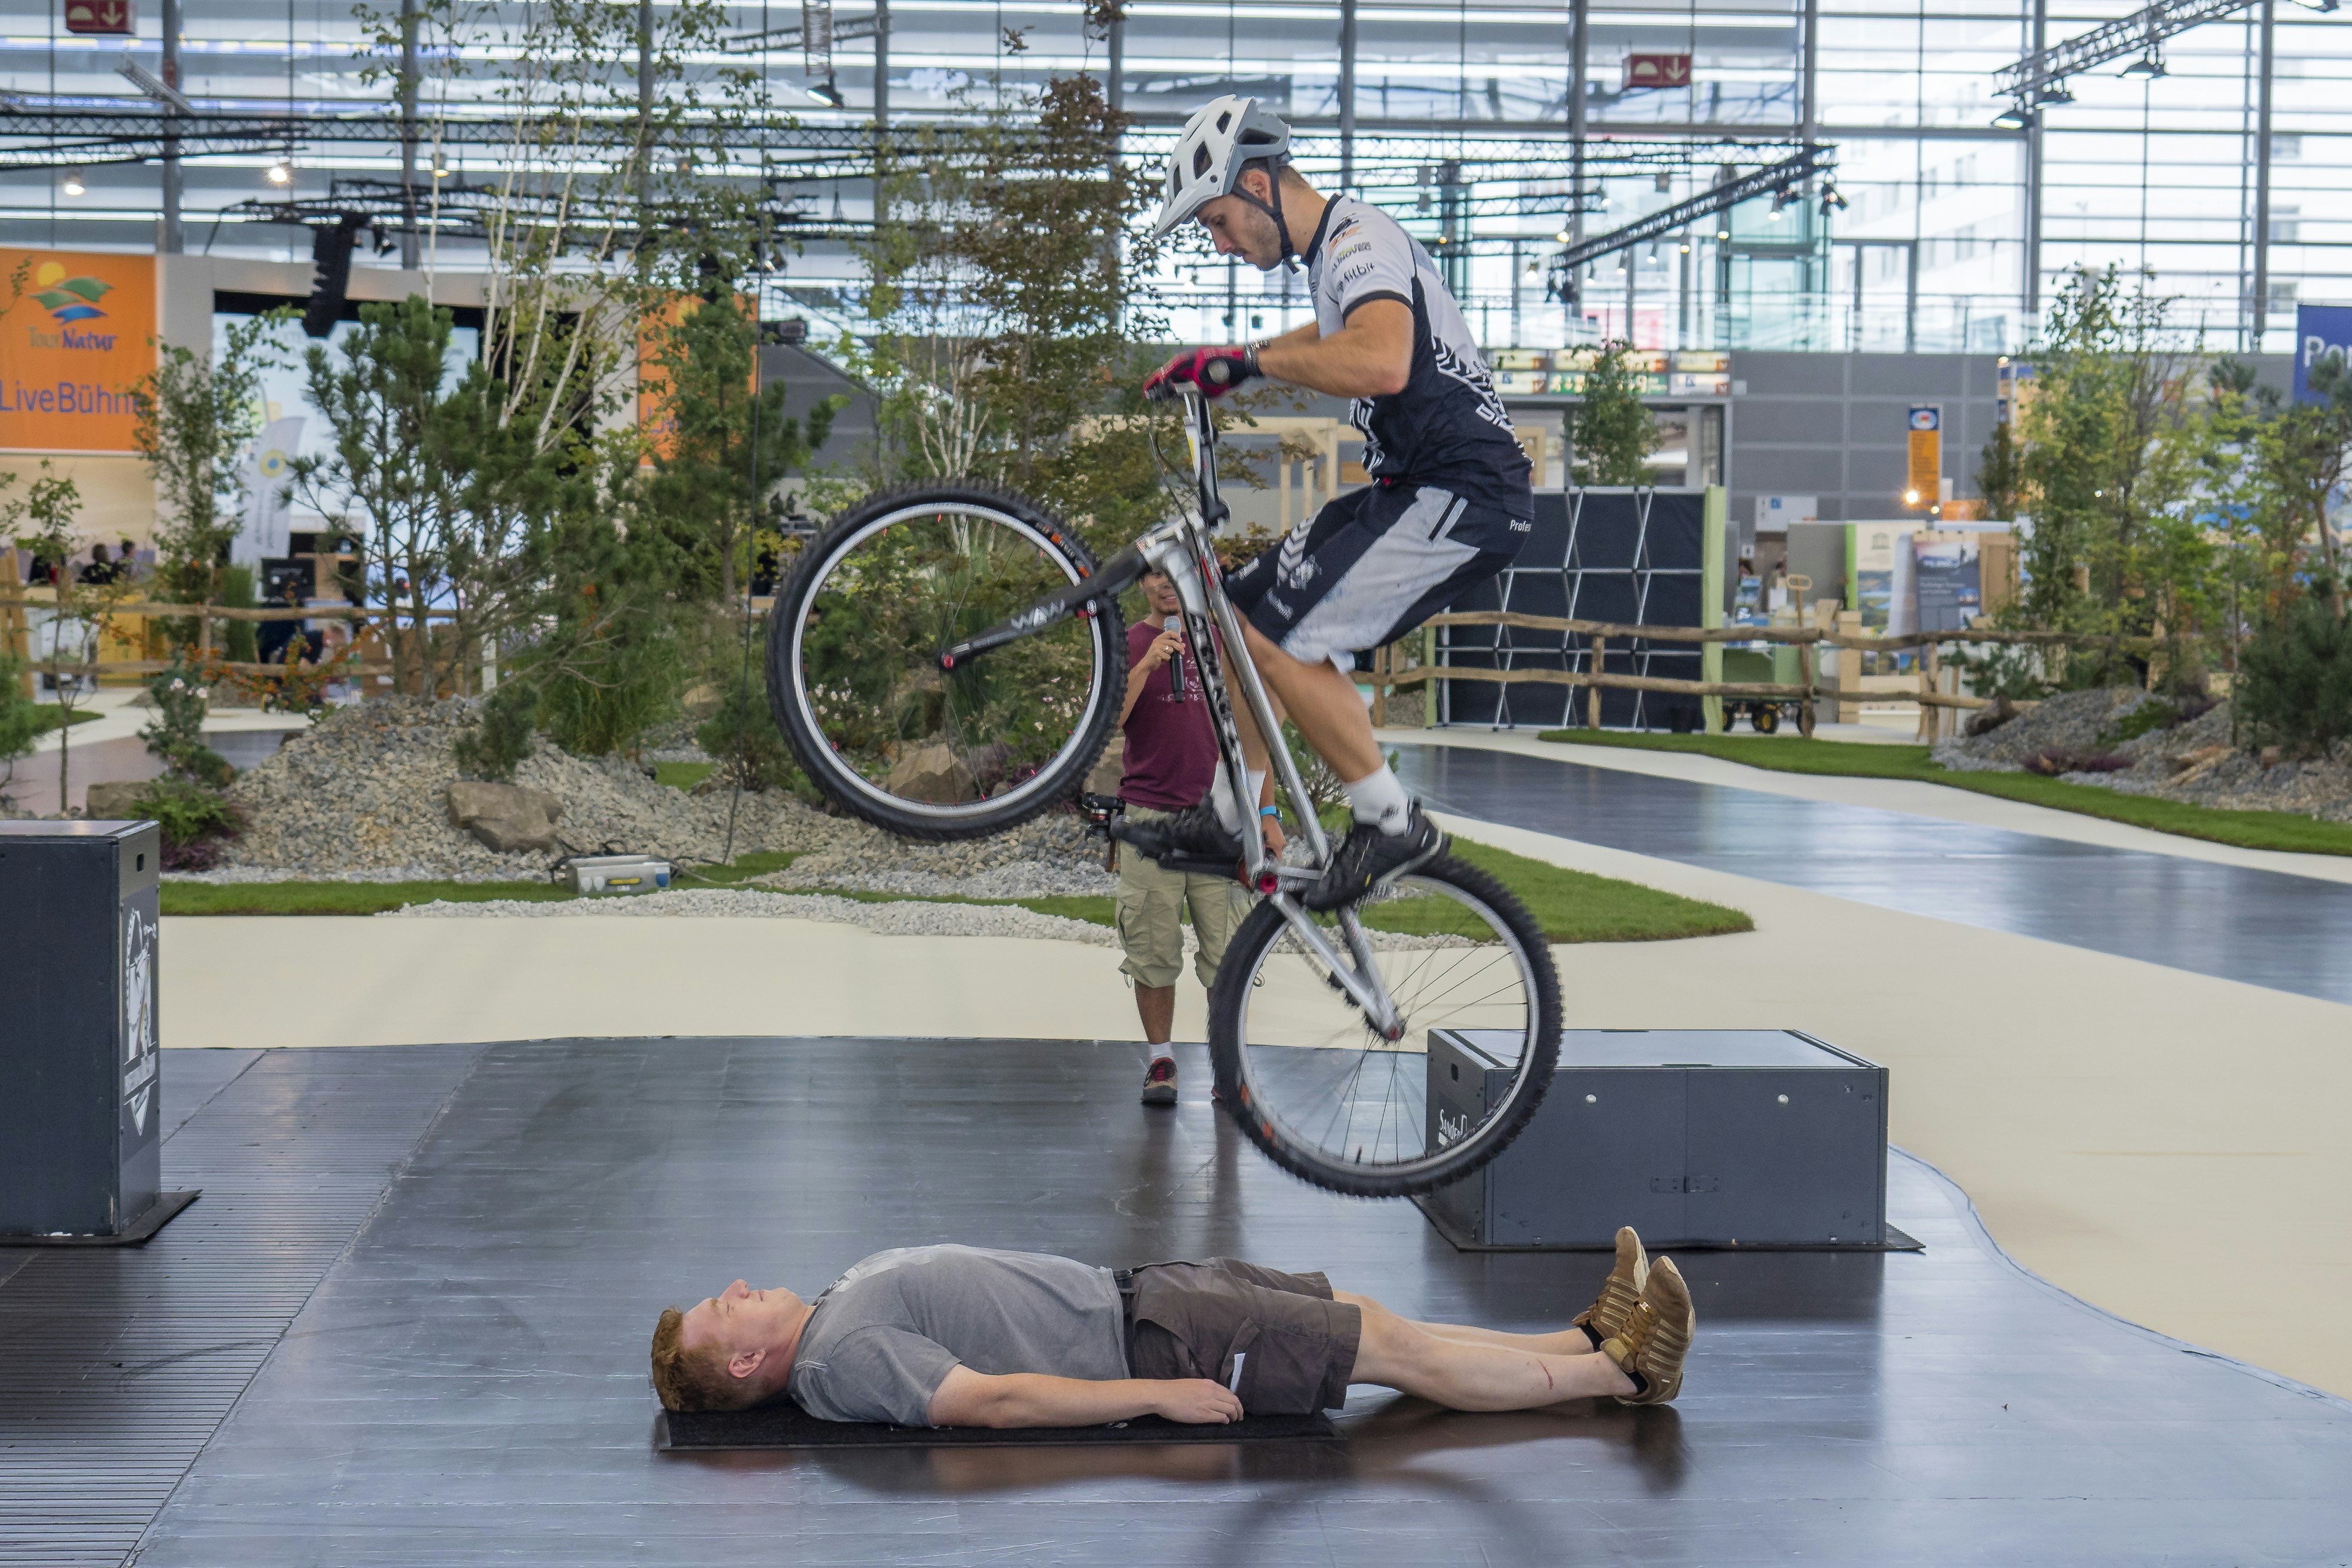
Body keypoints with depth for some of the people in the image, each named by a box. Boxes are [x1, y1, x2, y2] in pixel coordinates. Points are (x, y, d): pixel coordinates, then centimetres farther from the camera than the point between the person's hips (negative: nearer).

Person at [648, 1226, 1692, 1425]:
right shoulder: (843, 1358, -19)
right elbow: (994, 1402, -24)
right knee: (1389, 1348, -9)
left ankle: (1587, 1341, 12)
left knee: (1373, 1322, 7)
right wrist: (1159, 1394, -26)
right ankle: (1618, 1373, -1)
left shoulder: (841, 1302, 11)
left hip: (1123, 1292, 9)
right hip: (1139, 1345, -9)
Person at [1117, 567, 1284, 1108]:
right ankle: (1161, 1062, 12)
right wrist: (1147, 665, -20)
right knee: (1153, 950, 1)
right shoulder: (1127, 646, 6)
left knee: (1227, 951, 0)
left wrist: (1268, 813, 8)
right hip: (1149, 818, -1)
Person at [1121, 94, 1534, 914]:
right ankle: (1231, 816, 22)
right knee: (1240, 614, 12)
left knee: (1285, 640, -19)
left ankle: (1393, 823, -7)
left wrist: (1248, 359, -25)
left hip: (1466, 494, -10)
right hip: (1416, 488, 10)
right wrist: (1217, 365, 33)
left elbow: (1381, 362, -37)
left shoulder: (1359, 236, -15)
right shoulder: (1337, 249, 17)